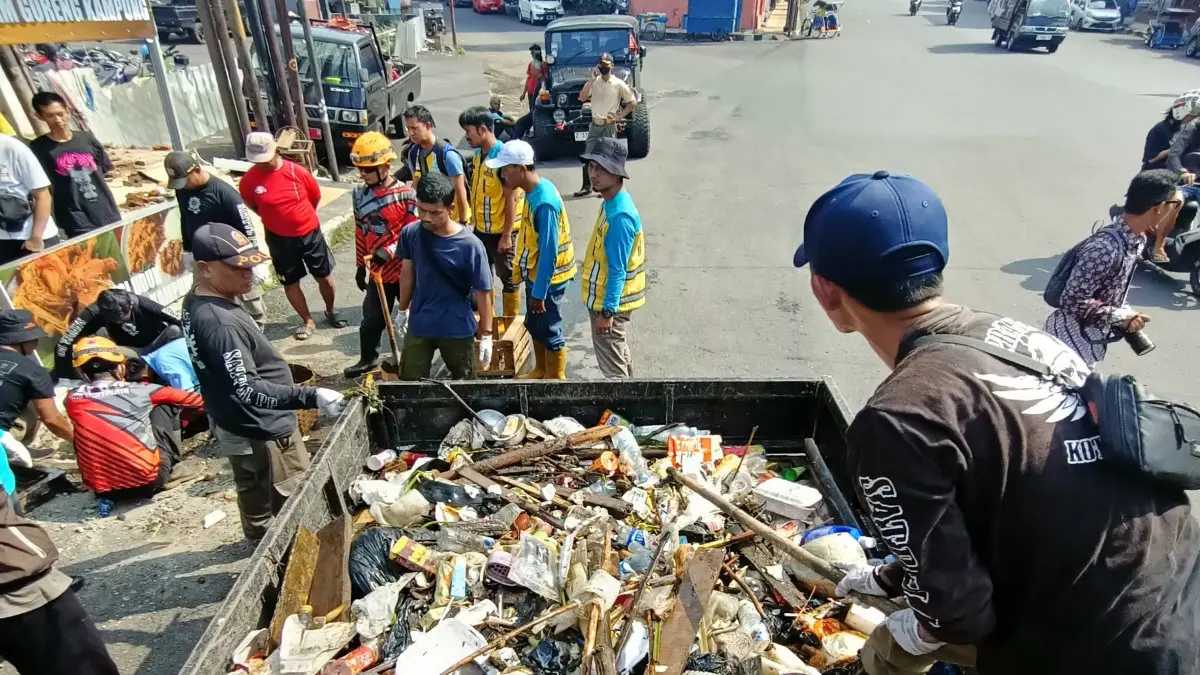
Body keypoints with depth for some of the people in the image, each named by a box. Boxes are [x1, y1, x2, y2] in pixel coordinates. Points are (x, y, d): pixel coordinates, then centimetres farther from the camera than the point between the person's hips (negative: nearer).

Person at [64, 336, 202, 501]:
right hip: (148, 481, -3)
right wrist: (203, 402, 36)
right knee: (164, 407, 15)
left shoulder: (72, 398, 4)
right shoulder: (137, 390, -2)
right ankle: (173, 467, 13)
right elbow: (185, 397, 15)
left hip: (102, 489, 3)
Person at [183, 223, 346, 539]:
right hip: (261, 431, -10)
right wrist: (310, 397, -39)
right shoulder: (219, 323, -33)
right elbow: (247, 391, -35)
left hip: (233, 426, 11)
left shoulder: (194, 305, 0)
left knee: (252, 491, 29)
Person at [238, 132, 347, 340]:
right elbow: (252, 206, 7)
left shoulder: (297, 171, -14)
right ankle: (308, 321, 26)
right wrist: (275, 218, 10)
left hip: (310, 233, 0)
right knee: (290, 283, 9)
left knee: (324, 276, 11)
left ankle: (331, 312, 34)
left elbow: (316, 197, 3)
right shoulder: (249, 181, -12)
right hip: (279, 239, 1)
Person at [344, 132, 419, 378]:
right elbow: (360, 234, 12)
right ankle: (368, 359, 38)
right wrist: (360, 266, 16)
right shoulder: (360, 195, 4)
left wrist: (389, 251, -28)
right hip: (378, 272, 5)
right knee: (372, 319, 16)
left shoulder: (406, 194, -15)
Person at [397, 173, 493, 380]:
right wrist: (403, 309, 16)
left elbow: (483, 292, -14)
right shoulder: (410, 235, -9)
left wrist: (486, 335, -9)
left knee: (464, 384, 16)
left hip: (458, 329, -3)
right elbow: (407, 273, 7)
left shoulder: (470, 245, -21)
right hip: (419, 326, 3)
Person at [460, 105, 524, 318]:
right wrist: (475, 223, 14)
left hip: (501, 231, -8)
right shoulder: (478, 154, 5)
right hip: (481, 229, 8)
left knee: (508, 277, 7)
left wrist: (507, 235, -18)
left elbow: (511, 199, -19)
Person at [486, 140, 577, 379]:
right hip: (534, 274, 9)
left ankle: (555, 379, 25)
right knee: (534, 326, 22)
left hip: (547, 279, -9)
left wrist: (539, 293, -21)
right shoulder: (534, 190, 1)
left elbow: (549, 253, -27)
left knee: (550, 331, 7)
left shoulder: (544, 203, -29)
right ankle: (540, 371, 40)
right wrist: (521, 271, 20)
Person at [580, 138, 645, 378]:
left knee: (612, 363, 4)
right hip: (605, 298, 10)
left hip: (609, 302, -10)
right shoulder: (612, 203, 4)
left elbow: (617, 269, -25)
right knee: (620, 355, 23)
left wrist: (607, 311, -20)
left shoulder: (620, 215, -27)